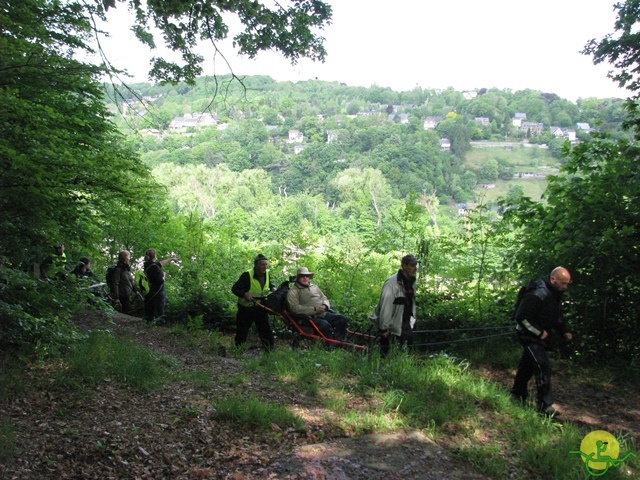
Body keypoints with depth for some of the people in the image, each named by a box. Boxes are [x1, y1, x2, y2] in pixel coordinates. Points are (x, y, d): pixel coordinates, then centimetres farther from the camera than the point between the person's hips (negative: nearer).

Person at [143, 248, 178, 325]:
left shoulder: (148, 265, 8)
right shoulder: (154, 267, -19)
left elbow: (161, 263, 24)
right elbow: (160, 281, -21)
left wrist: (171, 259, 35)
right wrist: (163, 276, 0)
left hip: (150, 295, 9)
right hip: (157, 294, -9)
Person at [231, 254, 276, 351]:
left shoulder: (266, 273, -2)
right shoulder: (247, 275, -21)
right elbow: (234, 289, -19)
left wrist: (273, 288, -1)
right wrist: (244, 294, -36)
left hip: (260, 308, 4)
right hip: (246, 309, -4)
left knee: (266, 331, 2)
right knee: (242, 332, 8)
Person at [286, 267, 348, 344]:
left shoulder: (314, 287, 22)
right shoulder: (293, 292, 0)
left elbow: (324, 298, 25)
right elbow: (295, 308, -13)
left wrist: (325, 306, -3)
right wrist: (314, 309, -18)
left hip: (324, 314, 7)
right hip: (310, 317, -7)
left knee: (342, 319, -11)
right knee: (325, 324, -35)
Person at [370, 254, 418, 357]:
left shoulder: (411, 282, 6)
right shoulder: (392, 283, -21)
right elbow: (385, 307, -22)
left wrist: (412, 320, 13)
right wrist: (383, 328, -20)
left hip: (405, 323, 8)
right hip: (392, 325, -8)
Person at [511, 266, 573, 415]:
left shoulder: (556, 294, 3)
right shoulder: (537, 295, -28)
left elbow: (557, 316, 19)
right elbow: (521, 317, -27)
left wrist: (564, 331, 5)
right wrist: (539, 332, -21)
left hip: (541, 336, 9)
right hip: (530, 336, -9)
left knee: (527, 365, 19)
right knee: (543, 367, -15)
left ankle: (518, 395, 34)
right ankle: (545, 405, -10)